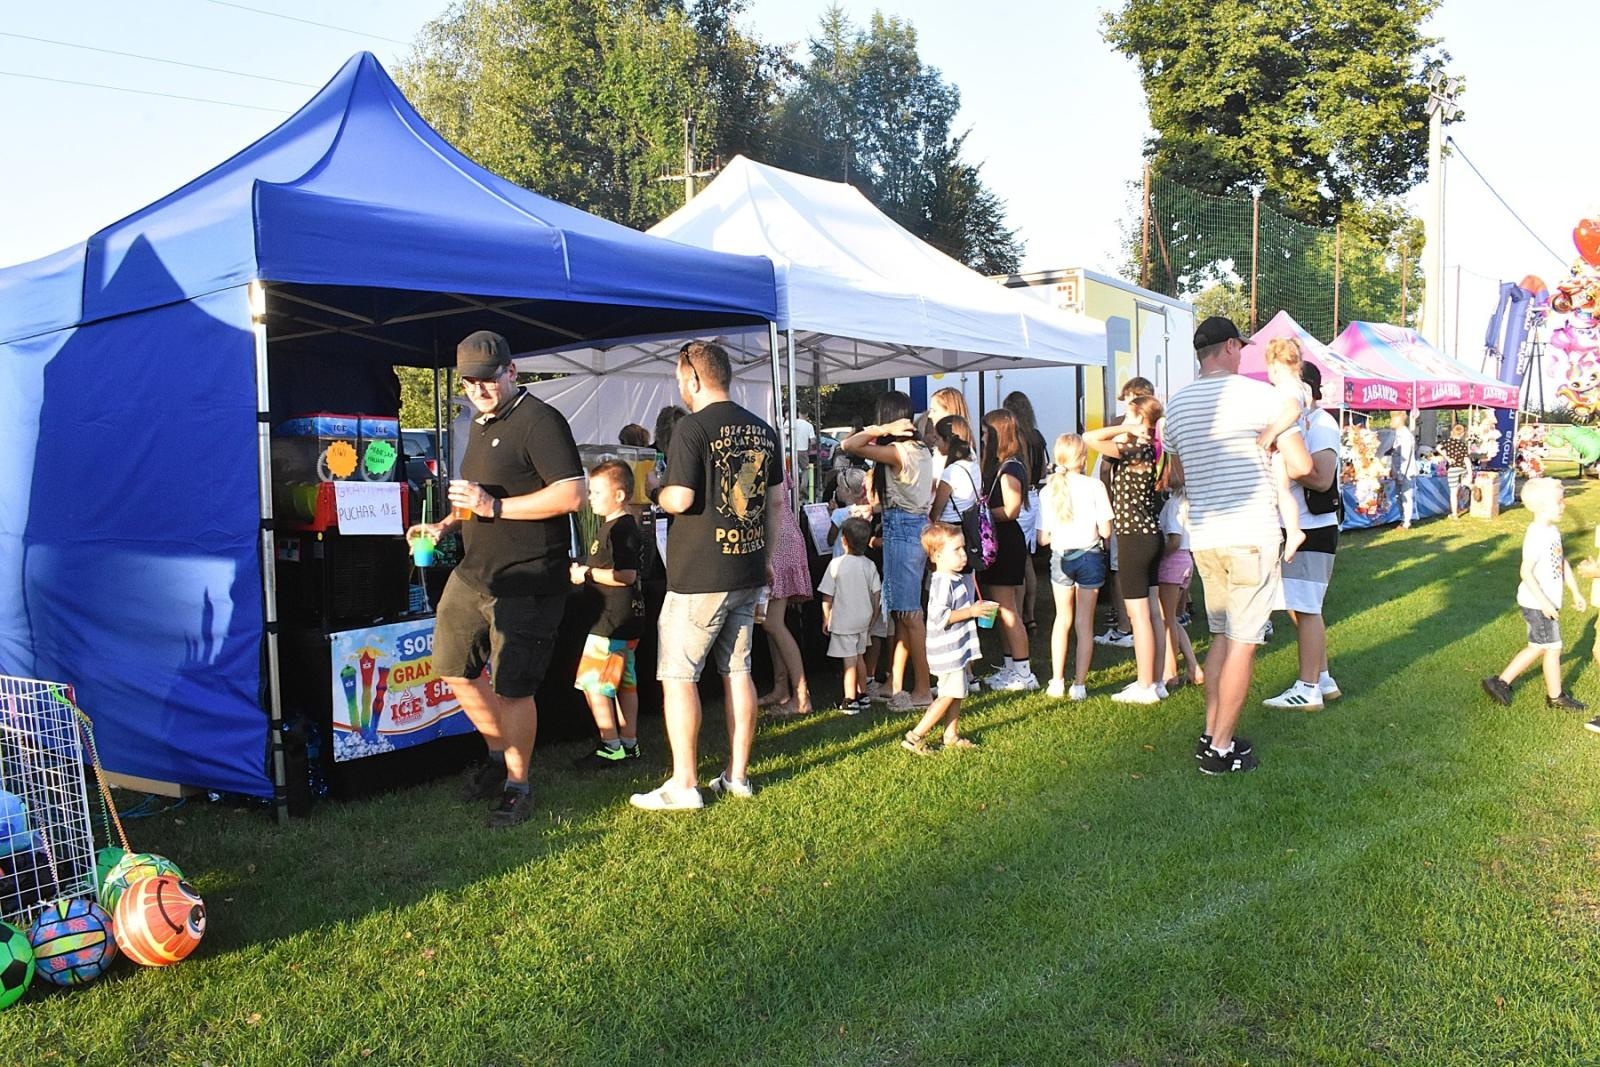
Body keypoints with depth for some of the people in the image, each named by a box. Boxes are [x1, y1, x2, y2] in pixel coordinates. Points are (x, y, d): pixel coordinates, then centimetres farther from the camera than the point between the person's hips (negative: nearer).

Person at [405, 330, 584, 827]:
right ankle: (500, 754, 36)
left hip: (525, 584, -10)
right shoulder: (482, 425, 17)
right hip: (473, 572, 10)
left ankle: (516, 786, 18)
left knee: (510, 688, -2)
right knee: (454, 669, 16)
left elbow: (572, 494, -23)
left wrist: (494, 507, -24)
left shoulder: (539, 421, -14)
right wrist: (446, 524, 12)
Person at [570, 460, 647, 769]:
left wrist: (587, 574, -17)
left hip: (611, 622, -11)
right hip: (627, 620, 11)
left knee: (593, 682, -6)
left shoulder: (619, 529, -18)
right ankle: (629, 743, 22)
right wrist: (585, 571, 15)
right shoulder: (626, 527, 16)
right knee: (625, 682, 15)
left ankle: (611, 746, -1)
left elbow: (626, 575, -25)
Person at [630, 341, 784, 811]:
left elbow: (680, 500, -20)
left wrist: (660, 492, 3)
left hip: (699, 576, -7)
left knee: (678, 676, 1)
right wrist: (767, 557, 23)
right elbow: (776, 501, 15)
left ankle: (684, 785, 5)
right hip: (748, 572, 7)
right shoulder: (763, 431, 9)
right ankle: (737, 775, 20)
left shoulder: (692, 428, -13)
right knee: (737, 671, 13)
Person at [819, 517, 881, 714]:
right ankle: (863, 696, 28)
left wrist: (826, 620, 1)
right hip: (863, 619, 5)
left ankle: (850, 701, 0)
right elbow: (876, 594, 5)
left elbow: (827, 596, -10)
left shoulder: (836, 563, -14)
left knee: (849, 660, -2)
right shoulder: (869, 565, -1)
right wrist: (873, 617, 19)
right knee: (859, 657, 19)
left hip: (843, 620, -5)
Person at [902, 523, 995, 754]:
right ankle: (915, 737, -1)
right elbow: (940, 617, -28)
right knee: (948, 696, -6)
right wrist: (971, 611, -23)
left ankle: (951, 735, 25)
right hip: (948, 650, -10)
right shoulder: (943, 583, -21)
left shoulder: (958, 579, 12)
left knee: (956, 693, 15)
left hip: (958, 648, 10)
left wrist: (977, 608, 11)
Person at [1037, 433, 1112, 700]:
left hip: (1060, 556, 2)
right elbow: (1105, 531, -12)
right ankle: (1079, 685, 9)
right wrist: (1089, 528, 9)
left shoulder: (1048, 490, -3)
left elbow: (1042, 538, -3)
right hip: (1089, 555, -2)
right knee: (1084, 622, 7)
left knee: (1062, 618, 18)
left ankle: (1056, 681, 17)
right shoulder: (1094, 486, -10)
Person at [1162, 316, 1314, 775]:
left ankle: (1211, 734, 23)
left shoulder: (1178, 403, 9)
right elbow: (1300, 465, -12)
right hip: (1251, 535, -6)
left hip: (1203, 535, 6)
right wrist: (1270, 462, 8)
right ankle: (1221, 748, 7)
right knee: (1243, 643, 2)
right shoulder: (1261, 394, -10)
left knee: (1222, 635, 19)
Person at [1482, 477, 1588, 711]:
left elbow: (1562, 562, 17)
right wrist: (1544, 603, -24)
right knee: (1553, 648, 4)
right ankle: (1555, 697, 20)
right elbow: (1526, 571, -25)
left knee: (1538, 647, 16)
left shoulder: (1553, 530, 7)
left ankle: (1501, 682, 22)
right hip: (1538, 603, -10)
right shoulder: (1536, 535, -22)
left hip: (1547, 601, 10)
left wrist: (1576, 593, 19)